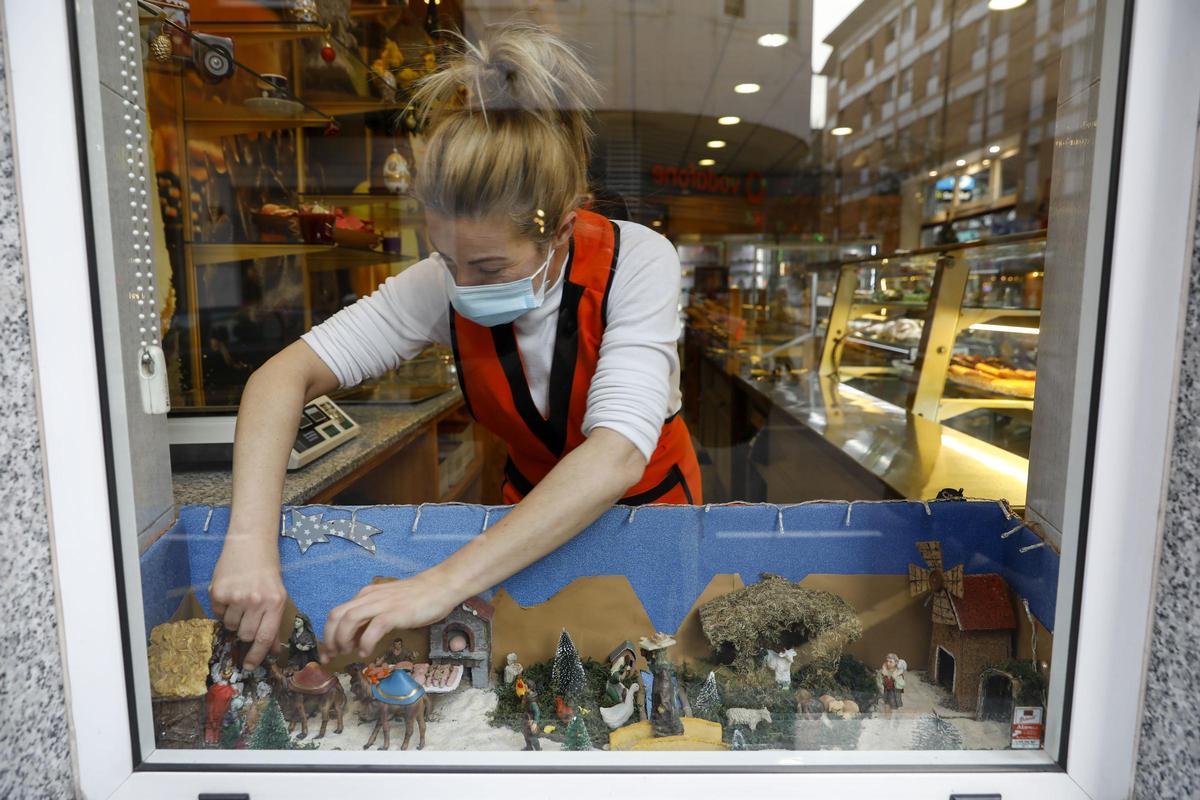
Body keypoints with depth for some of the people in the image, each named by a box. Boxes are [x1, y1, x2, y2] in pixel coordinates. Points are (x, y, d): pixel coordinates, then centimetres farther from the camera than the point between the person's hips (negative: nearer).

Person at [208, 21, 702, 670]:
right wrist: (250, 538, -36)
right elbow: (286, 375, -20)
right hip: (532, 504, 2)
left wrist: (444, 584, -45)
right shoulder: (443, 286, -19)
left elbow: (615, 458, -39)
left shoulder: (636, 262, -28)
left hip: (646, 498, -2)